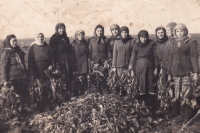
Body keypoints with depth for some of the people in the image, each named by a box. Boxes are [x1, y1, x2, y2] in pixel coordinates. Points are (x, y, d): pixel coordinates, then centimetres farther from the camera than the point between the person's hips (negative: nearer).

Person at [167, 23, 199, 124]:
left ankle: (188, 116, 5)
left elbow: (194, 58, -3)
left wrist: (196, 72, -11)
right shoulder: (172, 43, 16)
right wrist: (169, 73, 17)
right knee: (178, 96, 3)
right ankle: (182, 114, 15)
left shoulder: (191, 42, 3)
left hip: (187, 72, -4)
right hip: (176, 73, 4)